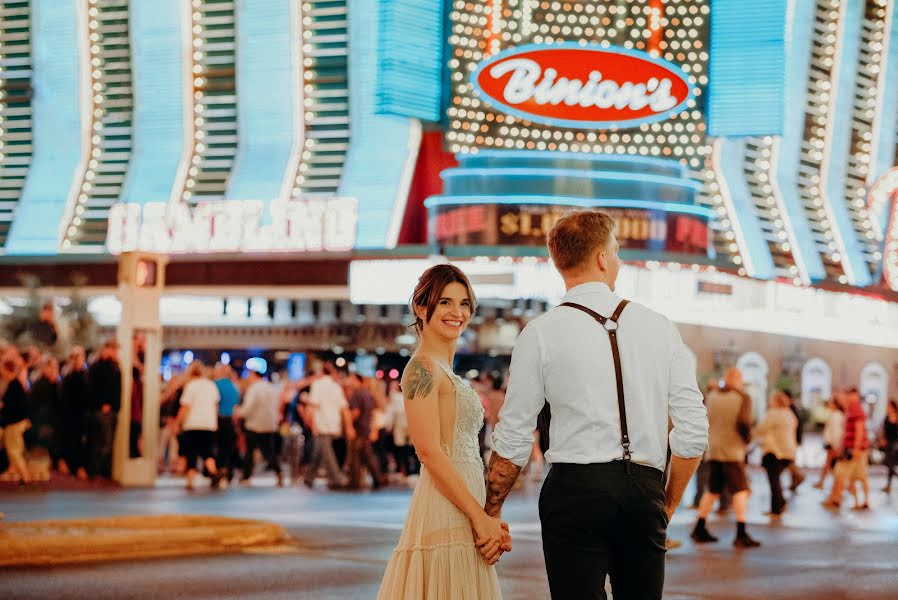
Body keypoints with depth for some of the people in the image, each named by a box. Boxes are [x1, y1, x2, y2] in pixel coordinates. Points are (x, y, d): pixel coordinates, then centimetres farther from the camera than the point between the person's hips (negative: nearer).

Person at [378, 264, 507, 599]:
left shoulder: (445, 371, 20)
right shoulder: (423, 368, -9)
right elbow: (429, 452, -17)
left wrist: (489, 519, 11)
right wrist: (480, 517, -17)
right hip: (444, 511, -9)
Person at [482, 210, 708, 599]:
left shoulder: (541, 334, -2)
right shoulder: (658, 327, 5)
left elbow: (513, 439, -1)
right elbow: (694, 431, 4)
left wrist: (491, 511, 10)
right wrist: (668, 505, 15)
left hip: (575, 490, -3)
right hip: (644, 491, 3)